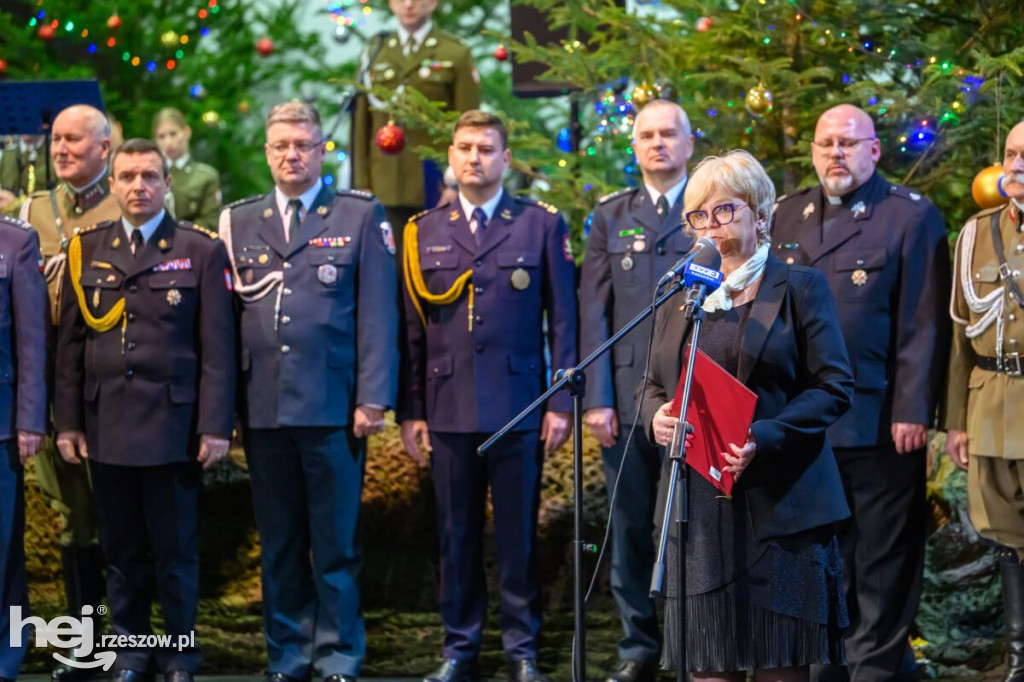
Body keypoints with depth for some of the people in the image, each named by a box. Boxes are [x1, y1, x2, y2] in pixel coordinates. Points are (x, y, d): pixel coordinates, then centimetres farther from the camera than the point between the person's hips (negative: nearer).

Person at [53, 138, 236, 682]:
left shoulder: (201, 251, 1)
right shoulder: (86, 250, 9)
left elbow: (217, 347, -2)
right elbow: (70, 345, 10)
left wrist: (215, 426, -7)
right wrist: (68, 422, 5)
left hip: (172, 427, -3)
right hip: (106, 427, 3)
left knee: (176, 552, 3)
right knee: (121, 552, 8)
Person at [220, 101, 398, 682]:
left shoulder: (362, 216, 5)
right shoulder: (239, 222, 13)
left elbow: (378, 313, 0)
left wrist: (373, 397, -8)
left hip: (333, 408, -3)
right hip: (263, 409, 3)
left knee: (337, 542, 1)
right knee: (279, 542, 8)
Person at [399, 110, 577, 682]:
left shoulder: (542, 225, 5)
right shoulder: (424, 232, 10)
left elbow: (563, 319, 3)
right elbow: (413, 327, 10)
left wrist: (562, 403, -3)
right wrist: (411, 410, 5)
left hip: (519, 410, -2)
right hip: (448, 412, 2)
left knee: (519, 536, 2)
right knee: (457, 537, 6)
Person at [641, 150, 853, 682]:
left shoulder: (799, 288, 2)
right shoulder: (681, 296, 17)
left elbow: (834, 387, -4)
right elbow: (654, 388, 20)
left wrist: (764, 438, -18)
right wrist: (655, 417, -5)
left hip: (780, 503, -4)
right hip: (700, 507, 4)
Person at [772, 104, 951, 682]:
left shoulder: (912, 217, -3)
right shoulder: (789, 216, 13)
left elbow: (924, 326, -8)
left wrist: (913, 413, -13)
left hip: (879, 424, -5)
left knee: (882, 556, 2)